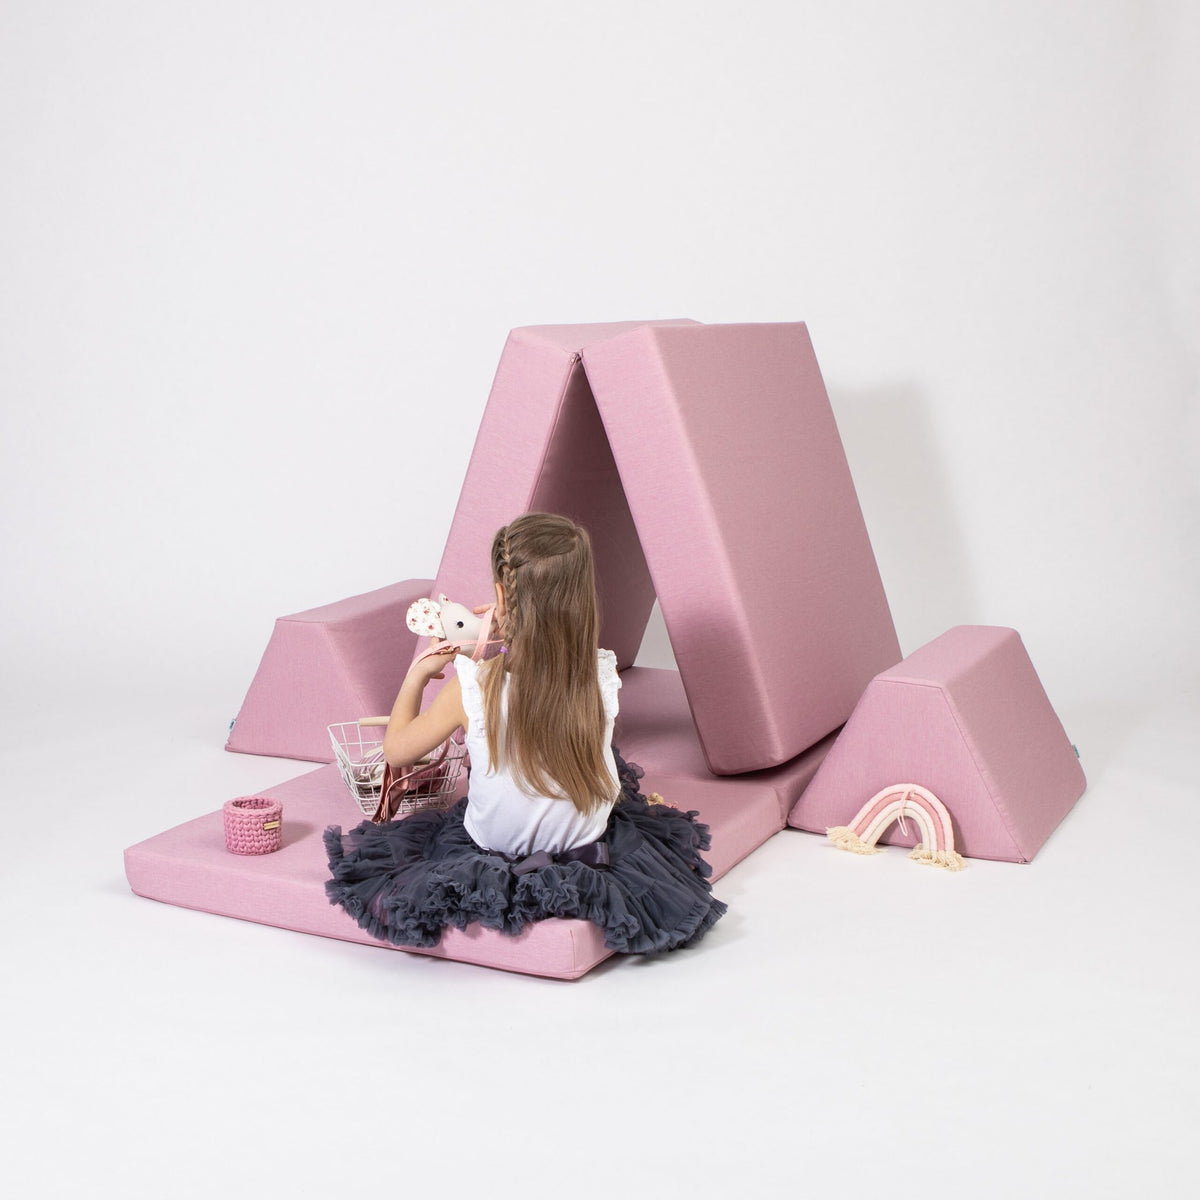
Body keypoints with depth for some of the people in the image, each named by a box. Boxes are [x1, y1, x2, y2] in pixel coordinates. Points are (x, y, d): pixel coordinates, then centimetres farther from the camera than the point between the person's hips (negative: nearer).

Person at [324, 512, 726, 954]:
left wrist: (415, 677, 5)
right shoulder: (601, 676, -18)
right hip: (588, 845, 3)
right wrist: (508, 633, 17)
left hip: (496, 852, -2)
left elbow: (396, 750, -9)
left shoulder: (473, 687, -25)